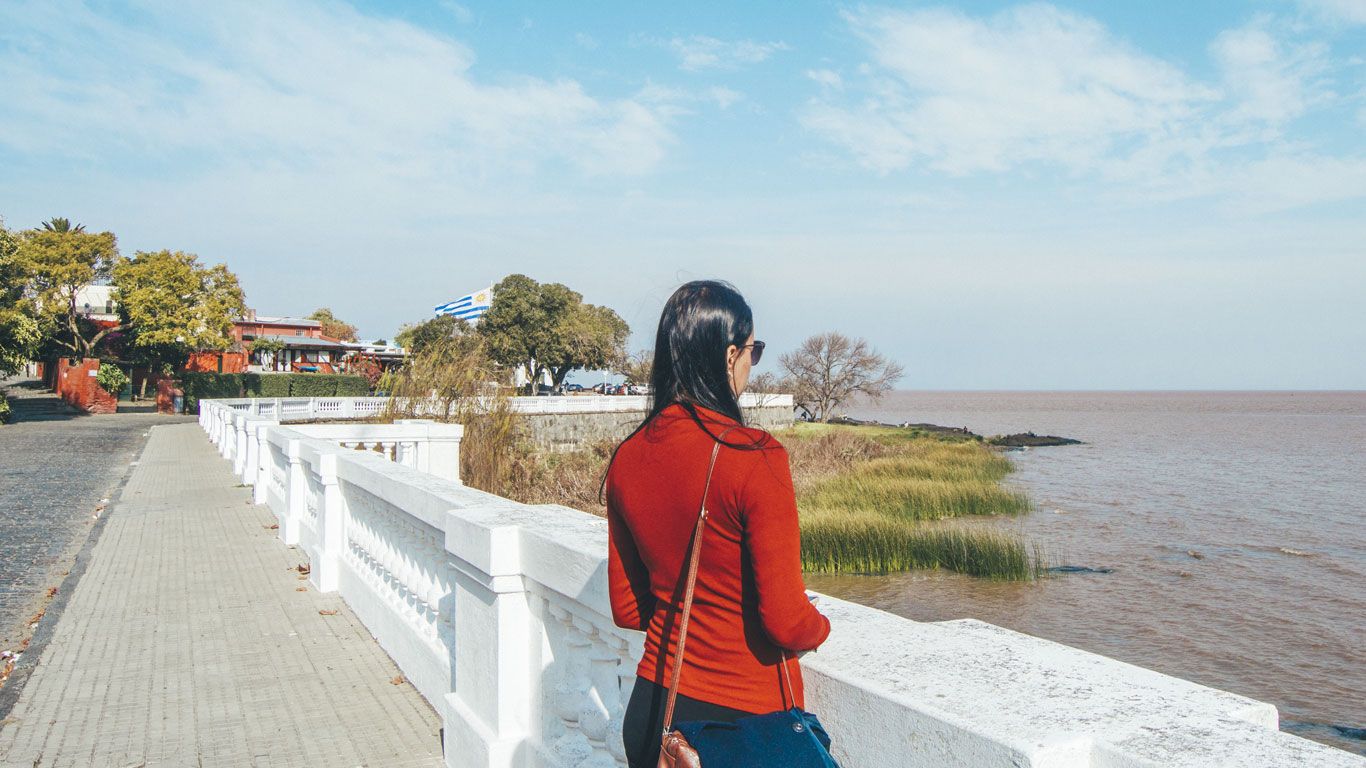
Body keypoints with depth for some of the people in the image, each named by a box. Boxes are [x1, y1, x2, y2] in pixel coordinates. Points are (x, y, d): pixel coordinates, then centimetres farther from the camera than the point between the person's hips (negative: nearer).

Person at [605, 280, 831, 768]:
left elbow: (626, 609, 5)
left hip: (653, 706, 6)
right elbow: (787, 622, -19)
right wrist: (820, 626, 2)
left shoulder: (627, 459, -4)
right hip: (746, 712, -5)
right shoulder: (755, 458, -22)